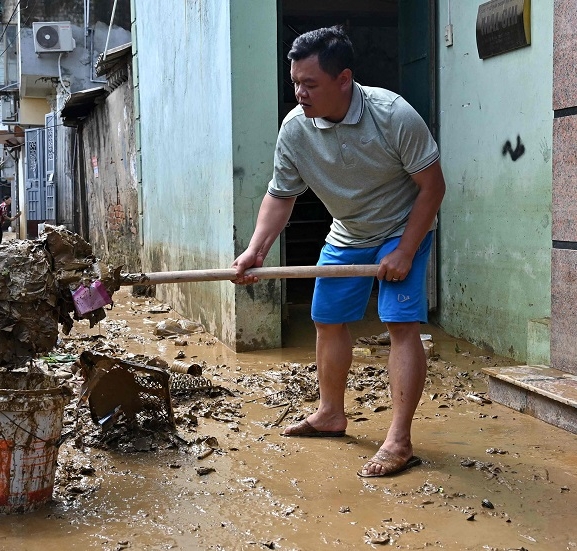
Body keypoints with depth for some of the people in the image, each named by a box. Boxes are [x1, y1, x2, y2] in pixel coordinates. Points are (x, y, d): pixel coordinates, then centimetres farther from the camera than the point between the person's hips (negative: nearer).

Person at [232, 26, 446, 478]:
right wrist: (256, 251, -21)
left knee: (402, 325, -16)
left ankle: (399, 442, -13)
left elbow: (432, 186, -21)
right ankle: (331, 414, 29)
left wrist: (404, 253, -22)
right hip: (346, 236, 5)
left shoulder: (394, 115, -29)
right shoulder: (295, 129, -17)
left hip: (404, 230, -5)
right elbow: (280, 196, -7)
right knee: (328, 320, 10)